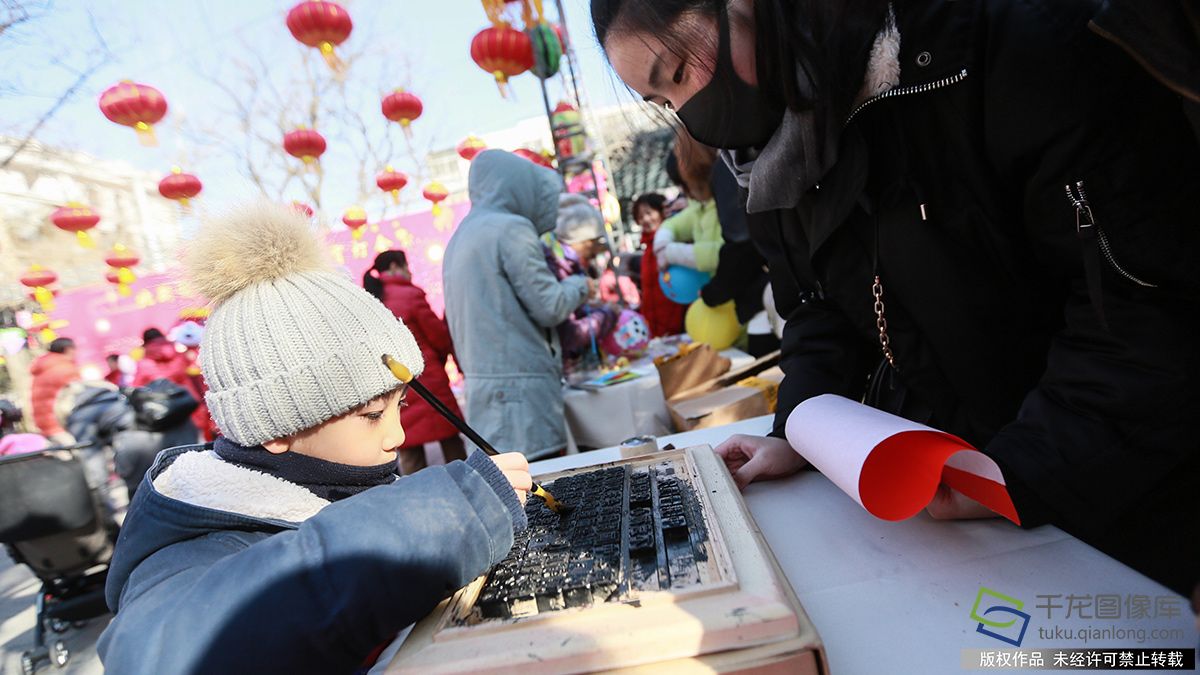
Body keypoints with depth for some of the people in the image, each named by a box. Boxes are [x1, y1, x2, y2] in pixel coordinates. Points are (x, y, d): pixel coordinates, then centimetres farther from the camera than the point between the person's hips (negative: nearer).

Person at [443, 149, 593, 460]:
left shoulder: (461, 236, 17)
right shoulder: (511, 228, -11)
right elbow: (549, 308, -12)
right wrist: (580, 285, 7)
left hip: (483, 383, 9)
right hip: (521, 388, -9)